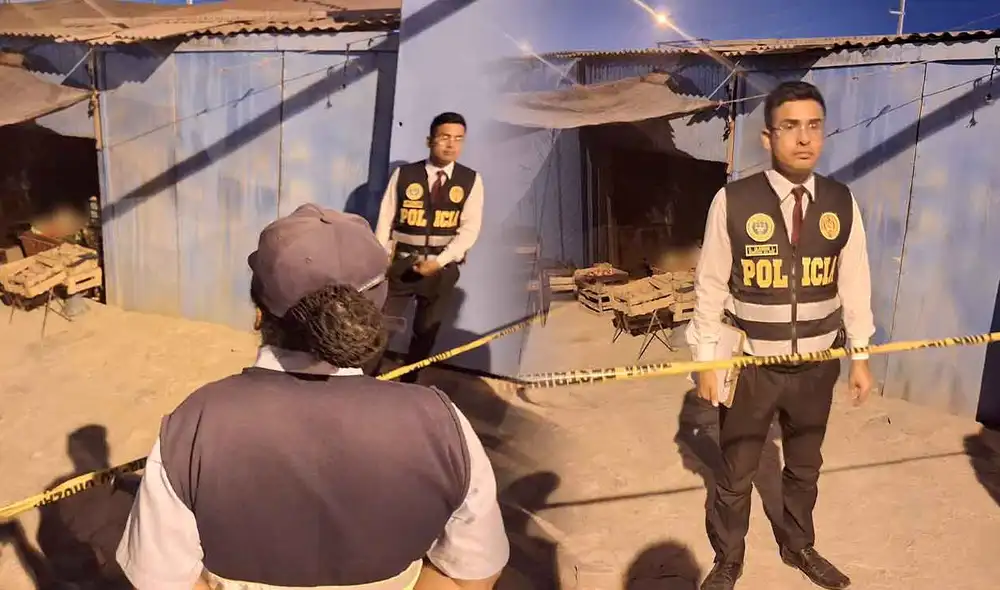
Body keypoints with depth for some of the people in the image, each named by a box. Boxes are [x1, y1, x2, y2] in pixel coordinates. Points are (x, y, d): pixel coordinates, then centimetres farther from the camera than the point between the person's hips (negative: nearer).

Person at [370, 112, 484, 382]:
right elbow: (385, 221, 0)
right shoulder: (404, 174, -3)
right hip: (401, 264, -1)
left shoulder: (471, 180, -2)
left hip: (442, 269, 1)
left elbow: (470, 229, -7)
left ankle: (407, 385, 31)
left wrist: (438, 261, -15)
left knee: (426, 331, 13)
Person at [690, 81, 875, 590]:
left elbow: (853, 284, 5)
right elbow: (711, 287, -9)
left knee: (804, 467, 23)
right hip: (750, 364, -3)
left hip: (817, 364, 3)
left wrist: (860, 357, 7)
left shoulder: (842, 203, -3)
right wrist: (706, 361, -7)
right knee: (736, 474, 12)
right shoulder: (733, 201, -14)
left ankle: (798, 546, 49)